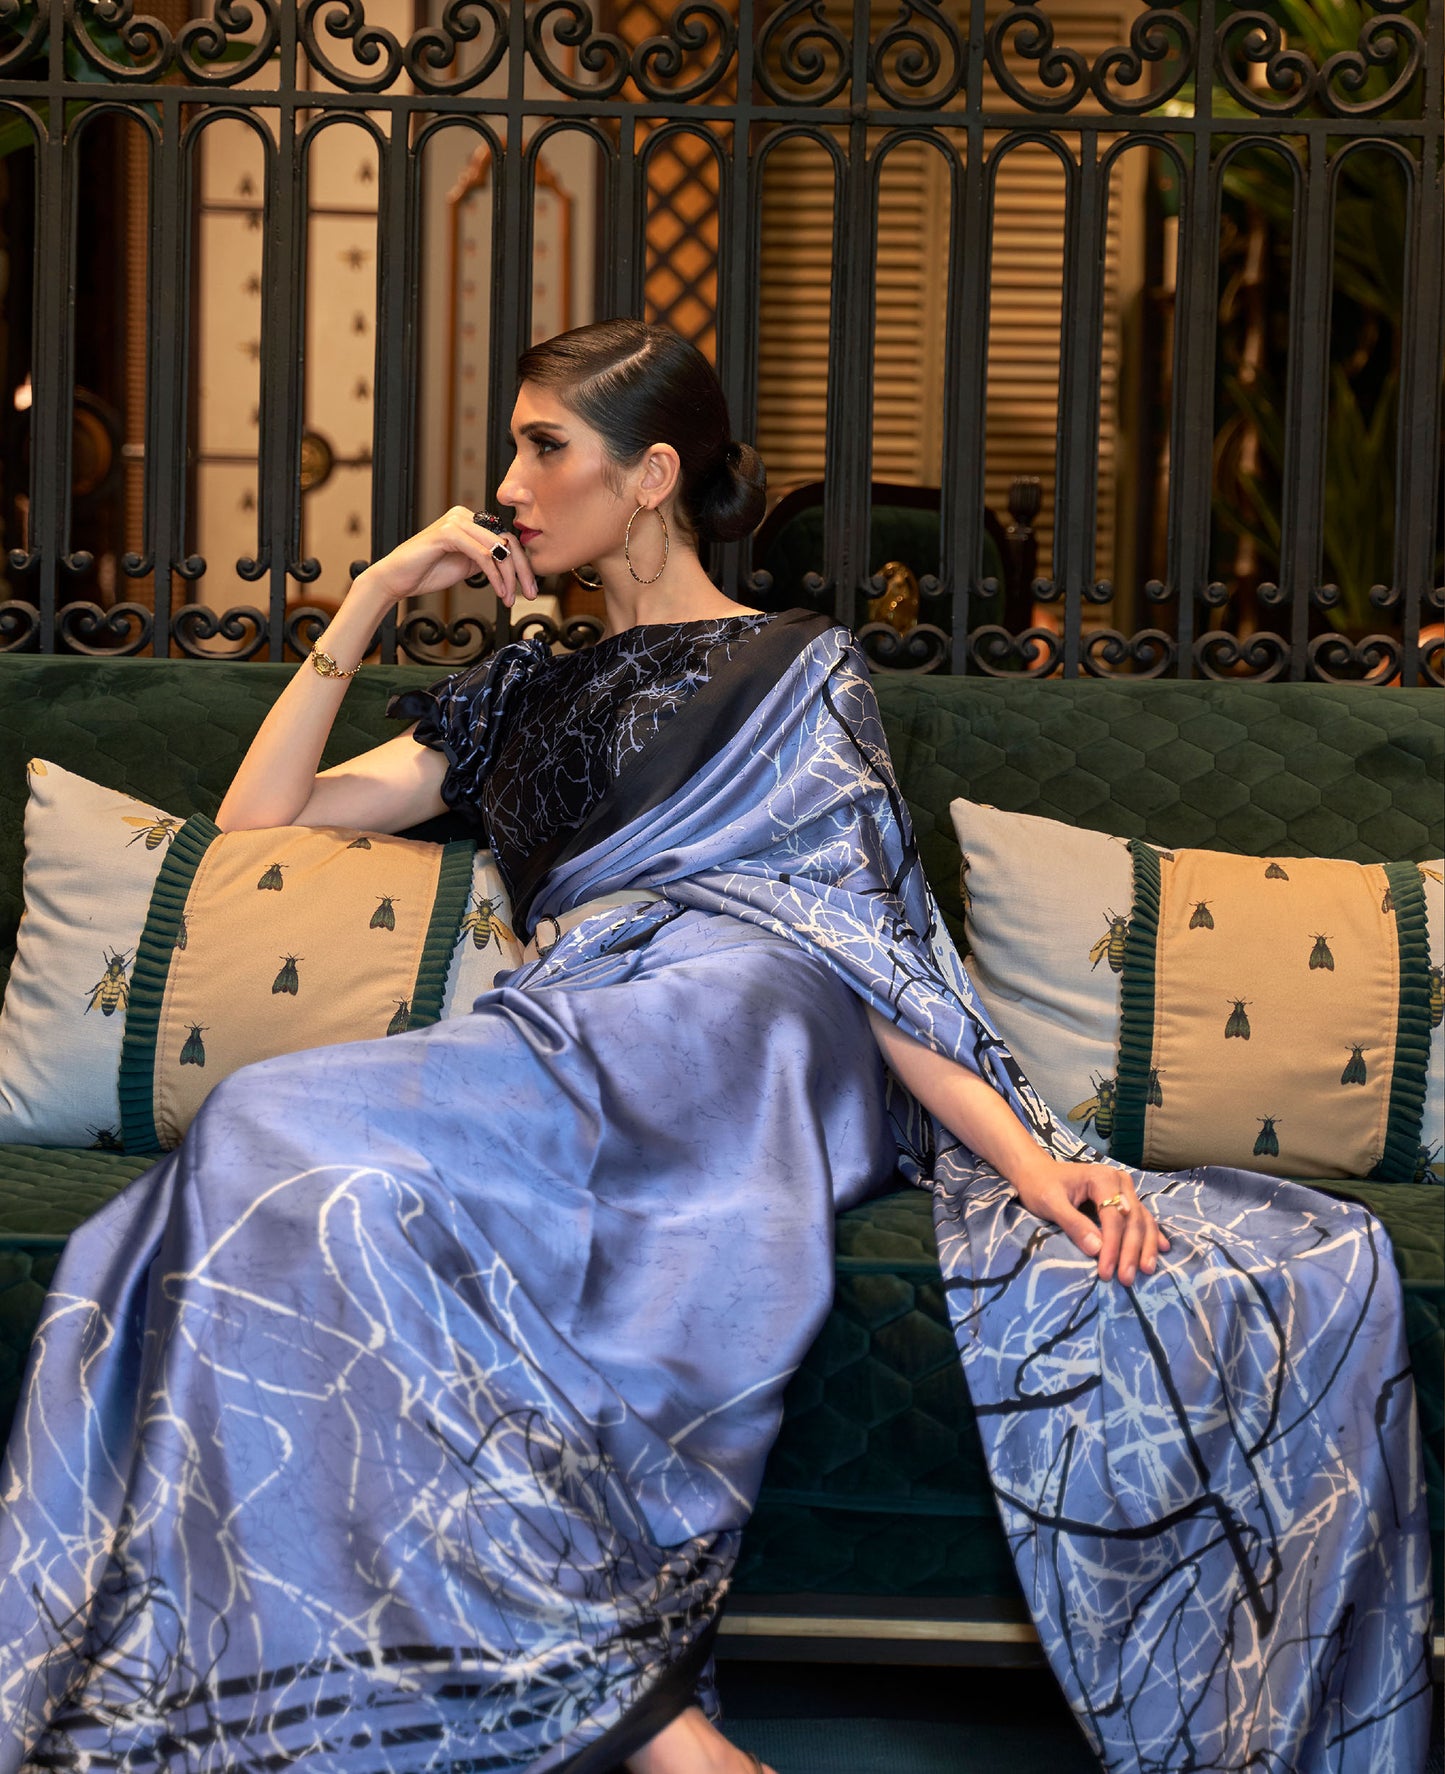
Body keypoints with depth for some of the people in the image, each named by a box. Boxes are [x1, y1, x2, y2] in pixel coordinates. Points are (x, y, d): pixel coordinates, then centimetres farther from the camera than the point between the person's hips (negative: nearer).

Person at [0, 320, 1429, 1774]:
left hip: (739, 1040, -4)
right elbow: (257, 815, 29)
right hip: (572, 1047, 5)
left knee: (297, 1141, -32)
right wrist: (372, 598, 22)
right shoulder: (525, 696, 32)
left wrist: (1024, 1148, -10)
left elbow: (873, 943, 6)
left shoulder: (797, 669, 19)